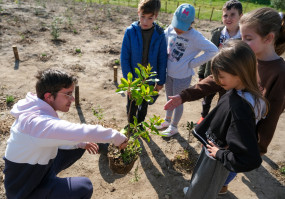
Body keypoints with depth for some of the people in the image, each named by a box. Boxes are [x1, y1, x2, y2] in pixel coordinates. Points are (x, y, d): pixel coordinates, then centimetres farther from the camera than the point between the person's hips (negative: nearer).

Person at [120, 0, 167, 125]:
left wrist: (161, 81, -1)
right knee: (132, 106, 14)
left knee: (144, 105, 22)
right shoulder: (130, 31, -16)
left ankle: (140, 124, 48)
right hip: (133, 79, -2)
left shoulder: (159, 35, -12)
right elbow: (124, 58, -12)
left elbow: (162, 60, -4)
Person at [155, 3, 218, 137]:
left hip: (182, 76, -5)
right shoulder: (170, 29, -7)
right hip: (169, 73, 6)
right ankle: (167, 120, 47)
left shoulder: (195, 37, -22)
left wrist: (192, 63, -21)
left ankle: (174, 126, 34)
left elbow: (213, 50, -23)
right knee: (169, 99, 23)